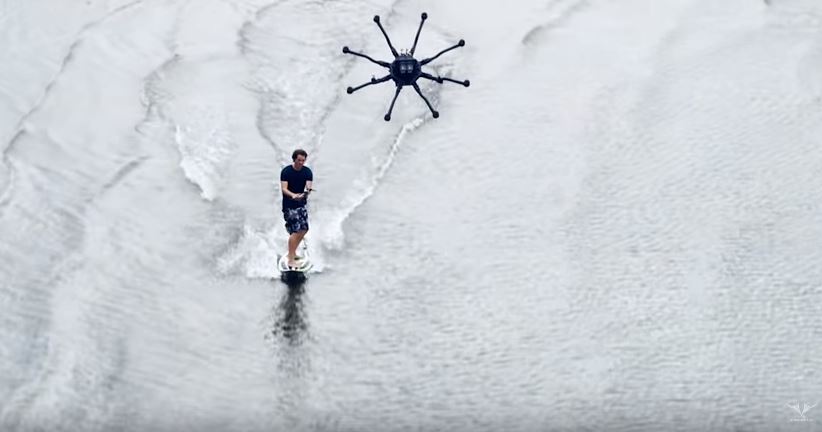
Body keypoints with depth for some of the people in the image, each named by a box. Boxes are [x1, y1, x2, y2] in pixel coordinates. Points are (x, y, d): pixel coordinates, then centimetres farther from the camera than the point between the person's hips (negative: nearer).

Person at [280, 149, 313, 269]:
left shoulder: (307, 172, -2)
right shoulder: (286, 171, -13)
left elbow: (308, 186, -13)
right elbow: (284, 188, -19)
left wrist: (307, 191, -37)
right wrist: (293, 195, -38)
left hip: (301, 204, 6)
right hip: (289, 205, -6)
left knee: (303, 229, 9)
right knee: (295, 231, -13)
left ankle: (292, 252, 31)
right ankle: (291, 260, -9)